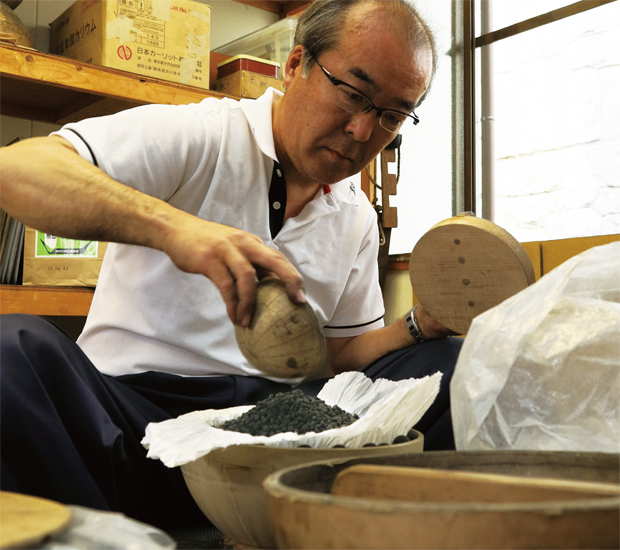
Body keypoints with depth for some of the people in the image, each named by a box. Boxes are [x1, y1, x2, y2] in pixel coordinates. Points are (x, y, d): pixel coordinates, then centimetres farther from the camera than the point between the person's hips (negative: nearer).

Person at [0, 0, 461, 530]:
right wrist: (171, 227, -35)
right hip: (134, 400, -4)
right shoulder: (194, 136, -6)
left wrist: (423, 325, -2)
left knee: (451, 365, -11)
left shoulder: (357, 220, 15)